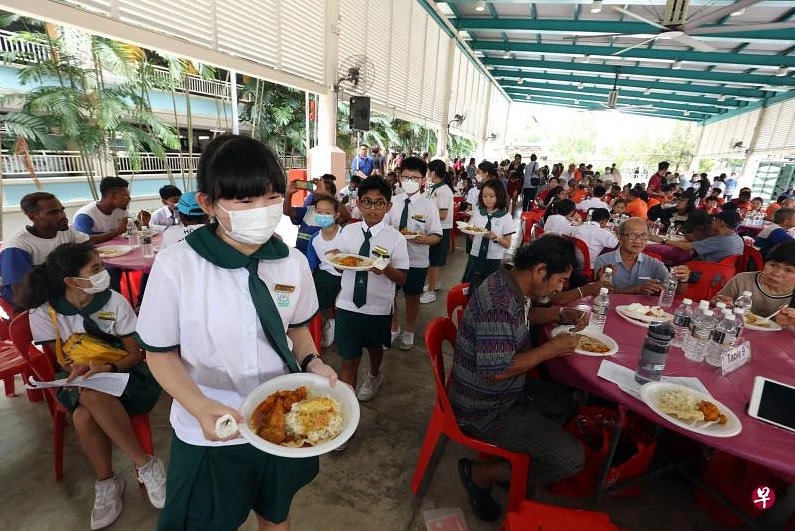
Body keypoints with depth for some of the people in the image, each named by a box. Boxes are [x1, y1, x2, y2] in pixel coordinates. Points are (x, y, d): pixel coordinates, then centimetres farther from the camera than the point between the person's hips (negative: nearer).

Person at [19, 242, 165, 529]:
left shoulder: (115, 302, -12)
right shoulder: (44, 313, -8)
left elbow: (135, 354, -6)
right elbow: (62, 361, 2)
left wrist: (107, 368, -26)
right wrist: (80, 367, -21)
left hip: (122, 373, -2)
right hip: (77, 382, 2)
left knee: (85, 416, -32)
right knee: (83, 416, -32)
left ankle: (107, 483, -9)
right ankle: (146, 465, -14)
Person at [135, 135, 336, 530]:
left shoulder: (293, 262, -10)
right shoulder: (175, 267, -21)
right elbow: (161, 353, -10)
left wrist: (311, 362, -14)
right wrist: (202, 408, -25)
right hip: (208, 432, -2)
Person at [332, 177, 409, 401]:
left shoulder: (395, 238, -11)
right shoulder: (348, 231, -2)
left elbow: (402, 278, -7)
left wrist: (386, 269, -27)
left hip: (378, 308, 0)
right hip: (348, 305, 1)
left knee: (374, 347, 25)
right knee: (349, 360, 3)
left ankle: (374, 376, 56)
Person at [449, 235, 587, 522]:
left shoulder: (512, 285, -1)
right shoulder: (498, 305, -32)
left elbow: (526, 314, 21)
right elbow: (497, 370, -31)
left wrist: (561, 314, 4)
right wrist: (551, 349, -20)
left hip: (505, 391, 10)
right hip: (485, 410, -10)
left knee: (563, 401, 24)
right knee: (572, 458, -9)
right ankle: (479, 473, 4)